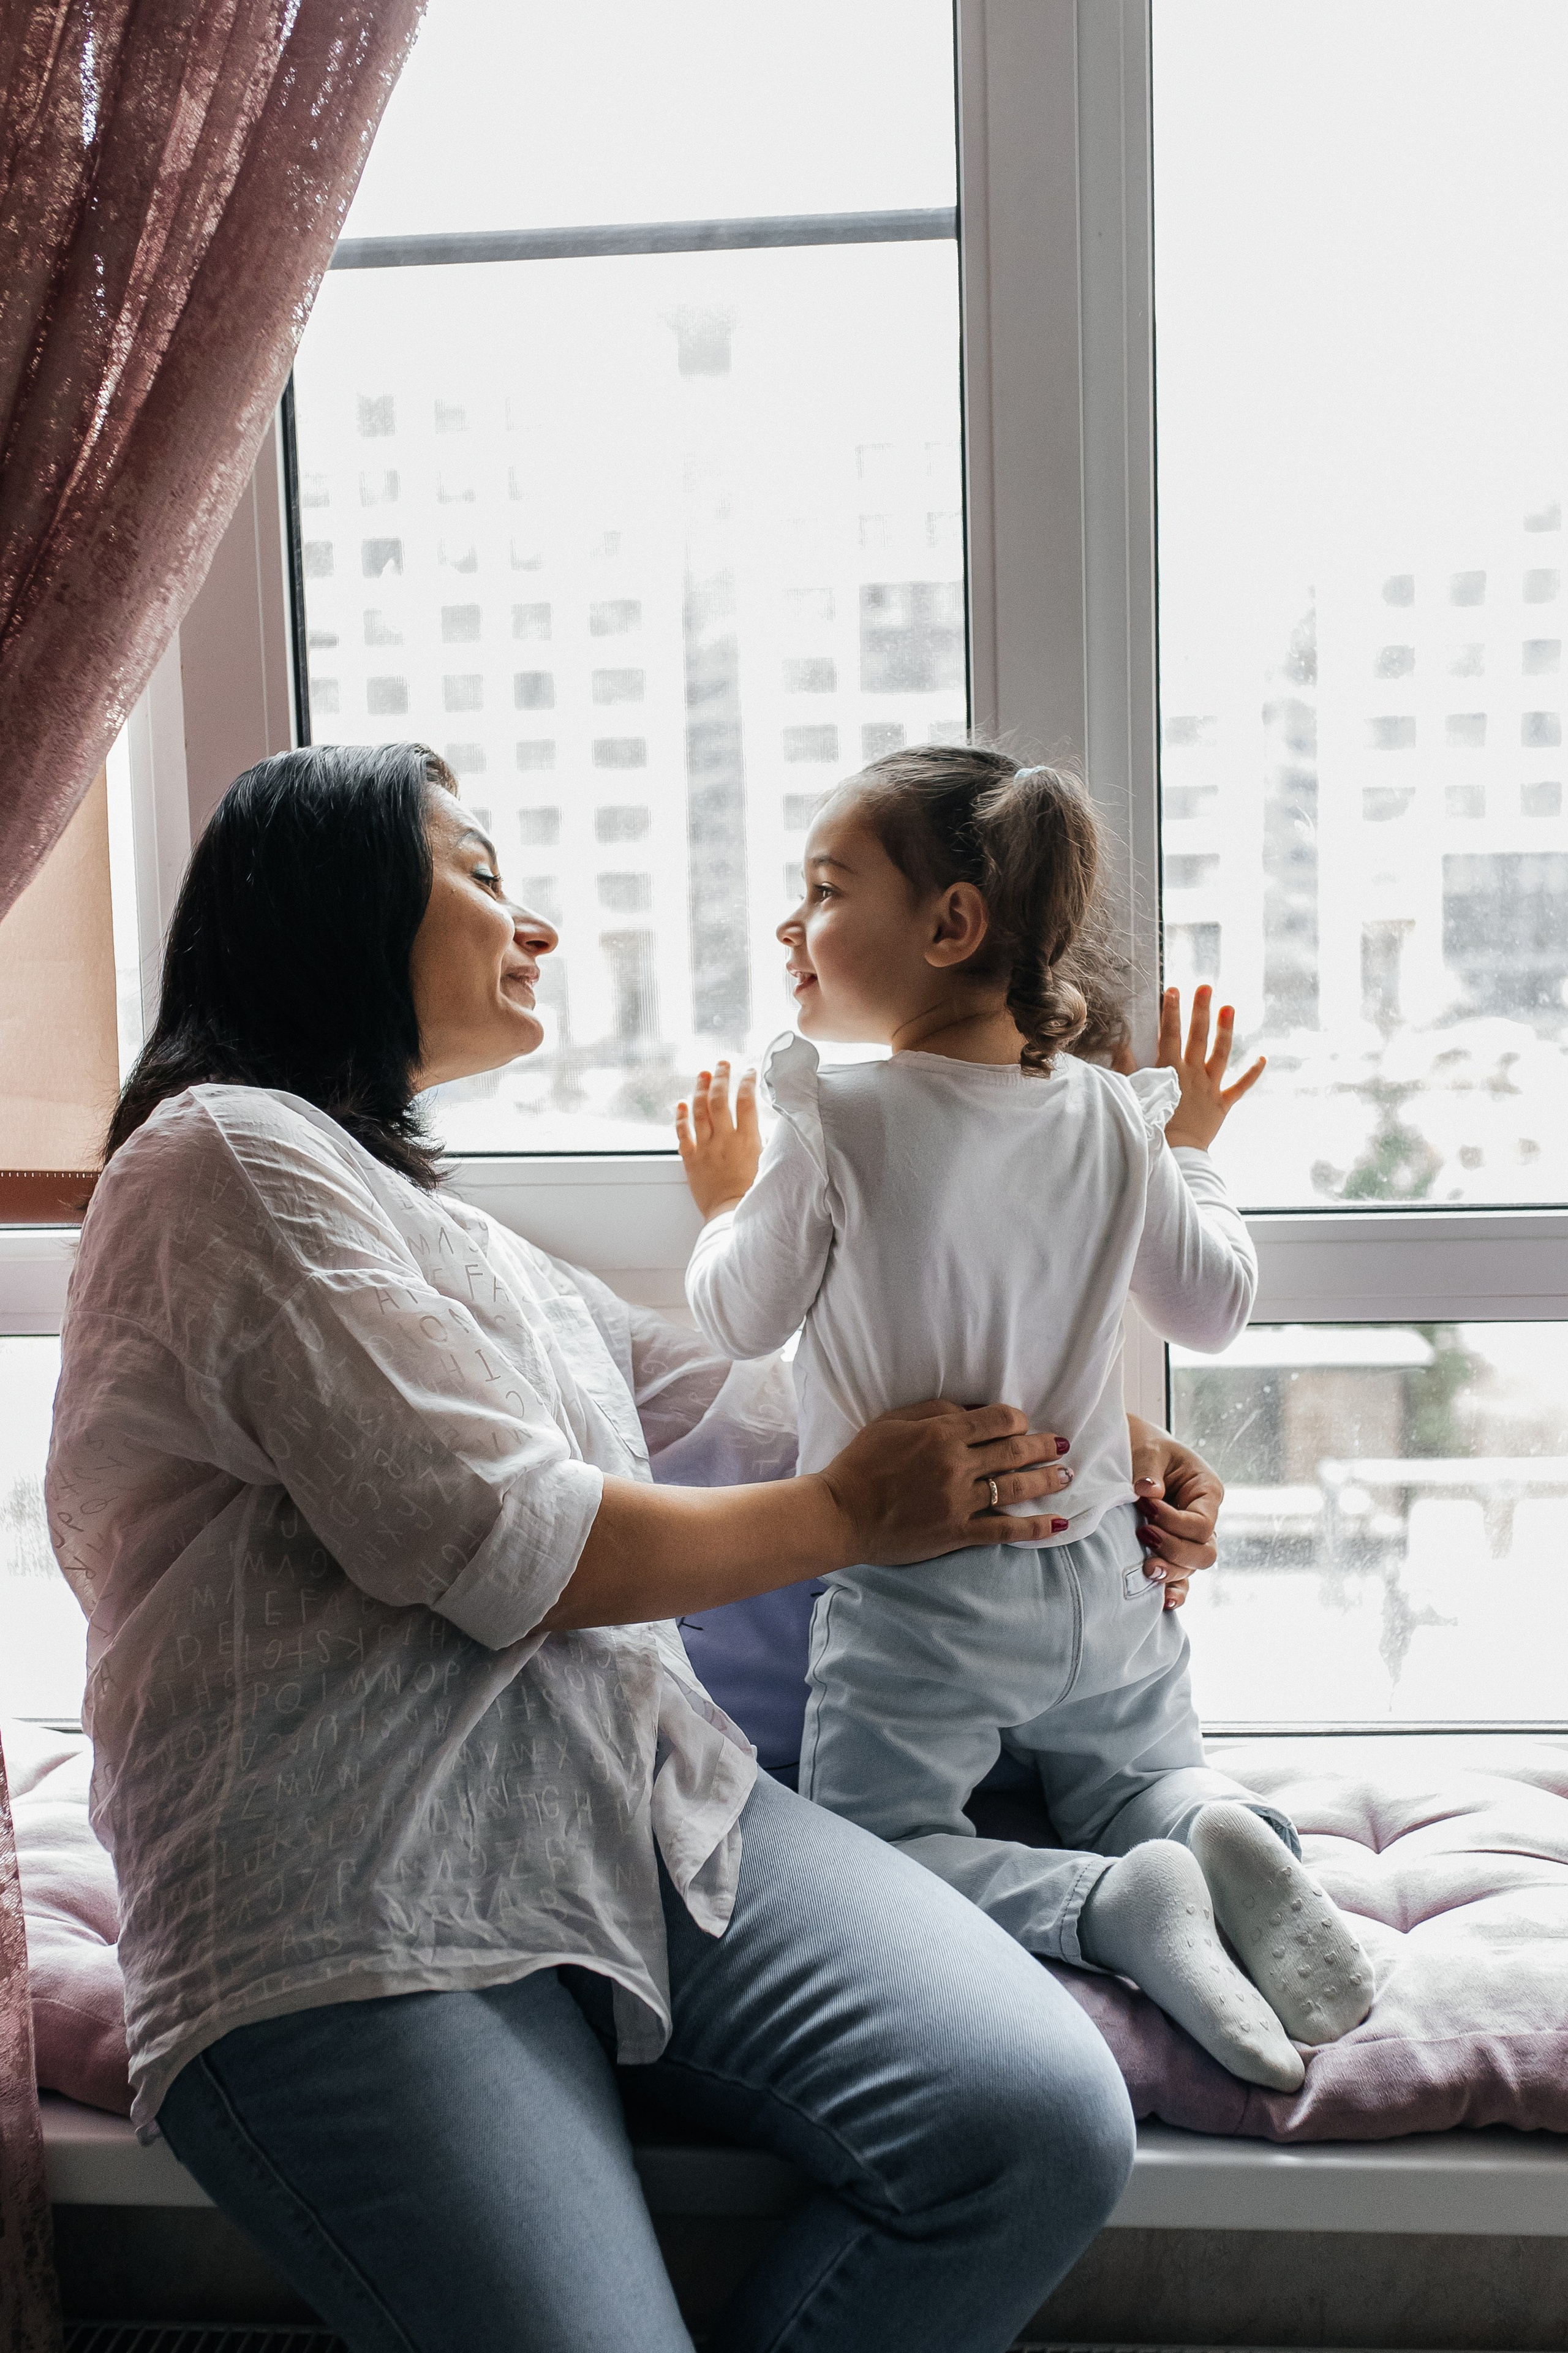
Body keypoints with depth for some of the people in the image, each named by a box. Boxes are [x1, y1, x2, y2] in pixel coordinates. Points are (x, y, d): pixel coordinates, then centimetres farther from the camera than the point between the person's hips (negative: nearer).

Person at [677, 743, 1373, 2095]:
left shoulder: (834, 1123, -16)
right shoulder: (1110, 1118, -3)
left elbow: (740, 1320, -5)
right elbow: (1214, 1312, 7)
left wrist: (726, 1203, 15)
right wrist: (1191, 1151, 21)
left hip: (913, 1598, -5)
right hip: (1098, 1574, 5)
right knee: (1144, 1783, 25)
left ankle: (1115, 1906, -17)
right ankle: (1224, 1837, -9)